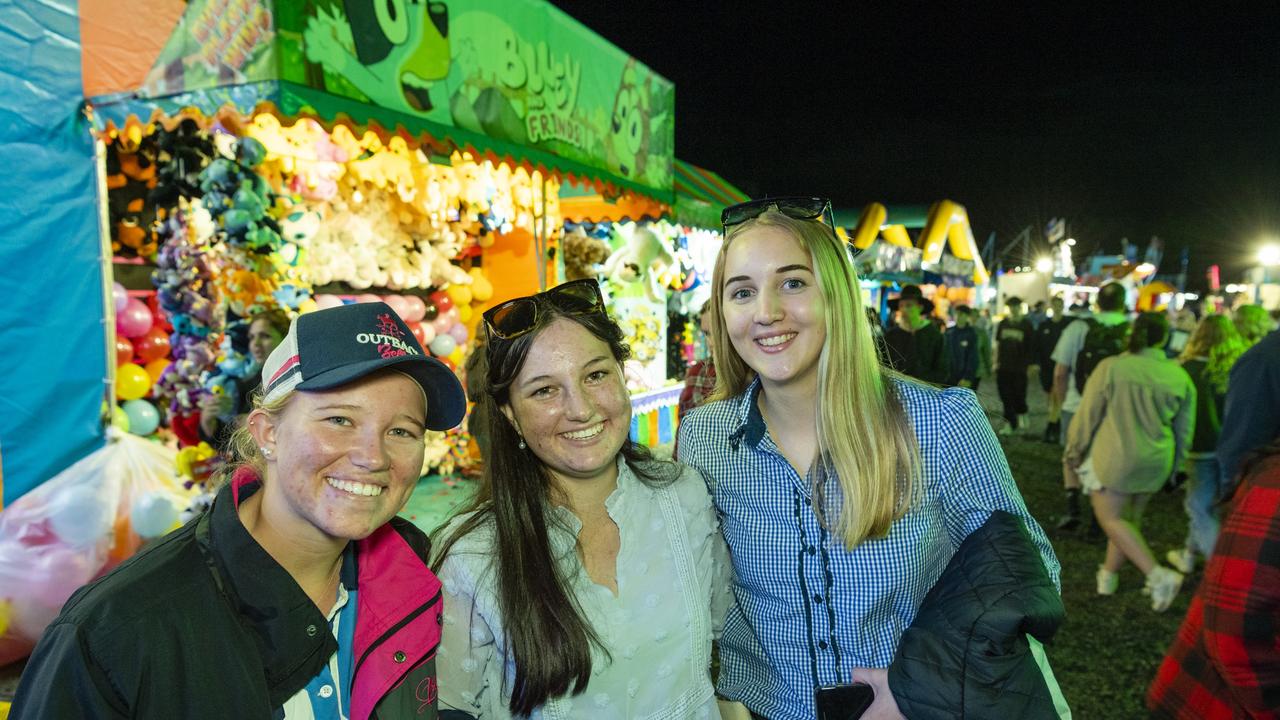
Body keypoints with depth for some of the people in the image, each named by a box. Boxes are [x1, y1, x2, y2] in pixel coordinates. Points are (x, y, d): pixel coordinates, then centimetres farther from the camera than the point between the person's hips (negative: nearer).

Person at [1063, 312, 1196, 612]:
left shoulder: (1111, 368, -13)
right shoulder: (1180, 376, -1)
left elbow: (1087, 417, -8)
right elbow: (1185, 431, 9)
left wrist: (1073, 454, 6)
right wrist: (1172, 466, 23)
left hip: (1114, 458, -5)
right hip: (1155, 462, 5)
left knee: (1111, 519, 5)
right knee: (1130, 517, 18)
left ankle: (1158, 575, -9)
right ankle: (1109, 575, 32)